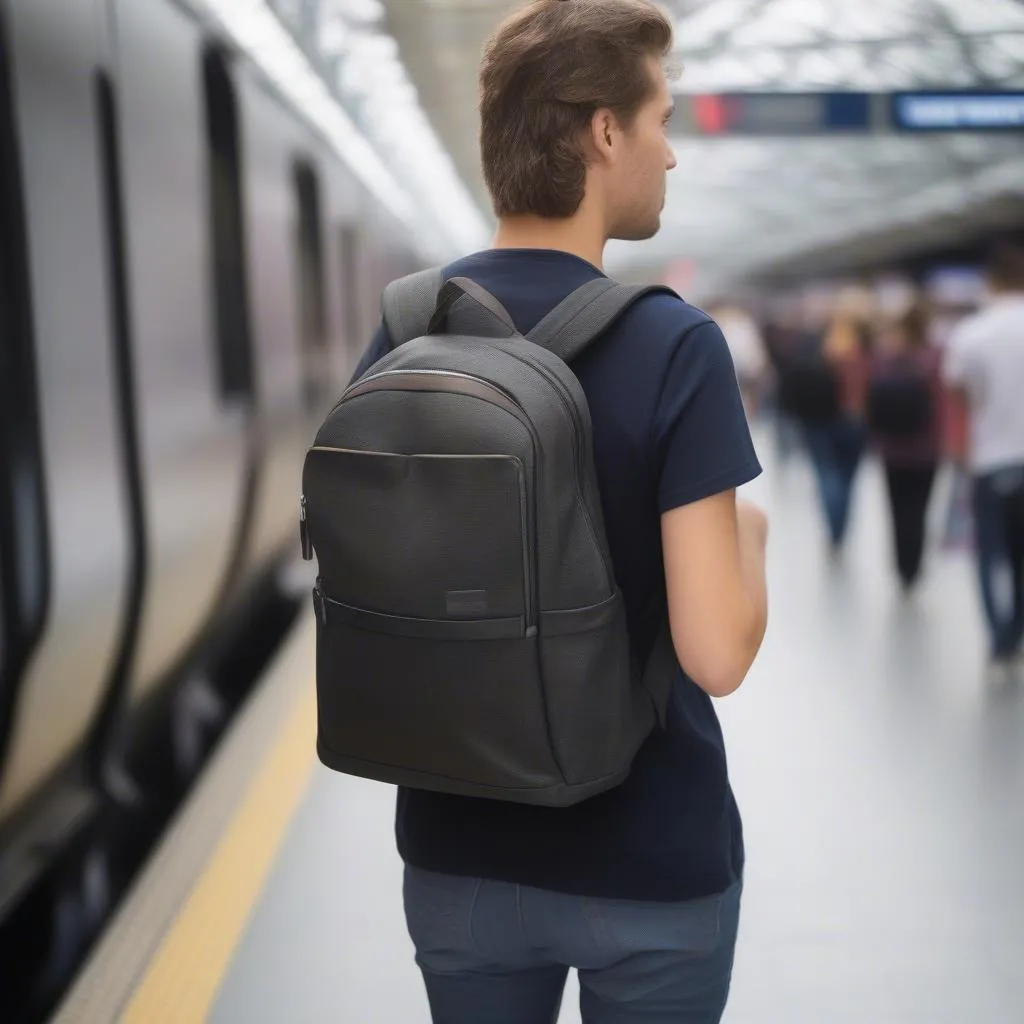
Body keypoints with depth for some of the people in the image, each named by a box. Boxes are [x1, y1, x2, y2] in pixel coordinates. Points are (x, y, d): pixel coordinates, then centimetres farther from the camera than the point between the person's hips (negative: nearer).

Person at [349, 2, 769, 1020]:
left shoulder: (401, 334, -4)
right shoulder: (673, 345, -19)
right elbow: (717, 654, -21)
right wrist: (749, 536, -3)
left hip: (456, 852, 4)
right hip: (650, 858, -4)